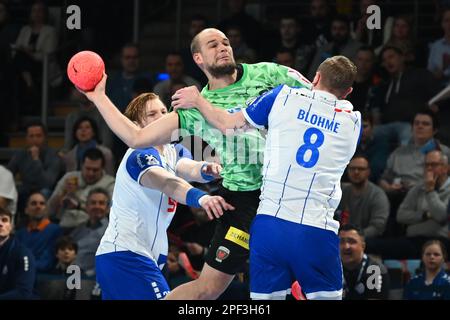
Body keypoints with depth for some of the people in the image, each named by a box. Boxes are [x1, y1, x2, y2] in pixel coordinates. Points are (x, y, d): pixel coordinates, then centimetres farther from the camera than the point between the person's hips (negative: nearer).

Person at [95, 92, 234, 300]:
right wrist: (201, 197, -53)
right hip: (126, 254, -10)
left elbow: (189, 168, -9)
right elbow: (167, 184, -34)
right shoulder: (140, 156, -14)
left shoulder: (174, 152, 13)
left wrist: (205, 169, -34)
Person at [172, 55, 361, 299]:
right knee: (328, 296, 8)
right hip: (317, 231, 0)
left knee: (266, 298, 7)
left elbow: (227, 124, 11)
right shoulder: (353, 122, 11)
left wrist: (197, 101, 29)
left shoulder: (284, 97, 6)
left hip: (270, 222, 0)